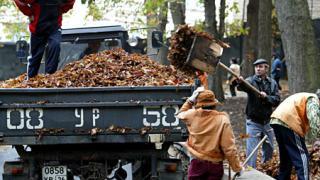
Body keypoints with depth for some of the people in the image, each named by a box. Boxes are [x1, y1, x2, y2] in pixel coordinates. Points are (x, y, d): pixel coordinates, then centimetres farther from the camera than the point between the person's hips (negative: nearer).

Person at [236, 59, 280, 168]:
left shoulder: (272, 83, 4)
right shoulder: (251, 81, -9)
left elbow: (277, 100, -5)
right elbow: (242, 87, -32)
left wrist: (266, 97, -23)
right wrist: (240, 82, -55)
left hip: (267, 121, 4)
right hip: (253, 122, -4)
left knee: (269, 149, 16)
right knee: (251, 151, -8)